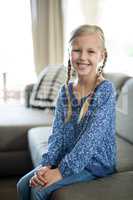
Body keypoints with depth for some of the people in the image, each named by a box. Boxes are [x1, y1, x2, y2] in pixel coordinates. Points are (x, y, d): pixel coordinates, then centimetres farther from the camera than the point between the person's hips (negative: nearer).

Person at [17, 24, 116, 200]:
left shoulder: (105, 90, -18)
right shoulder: (65, 90, 0)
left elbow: (92, 137, -24)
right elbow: (57, 132, -2)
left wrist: (62, 170, -23)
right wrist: (47, 164, -15)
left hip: (96, 163, -5)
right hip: (68, 158, 6)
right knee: (23, 185, 0)